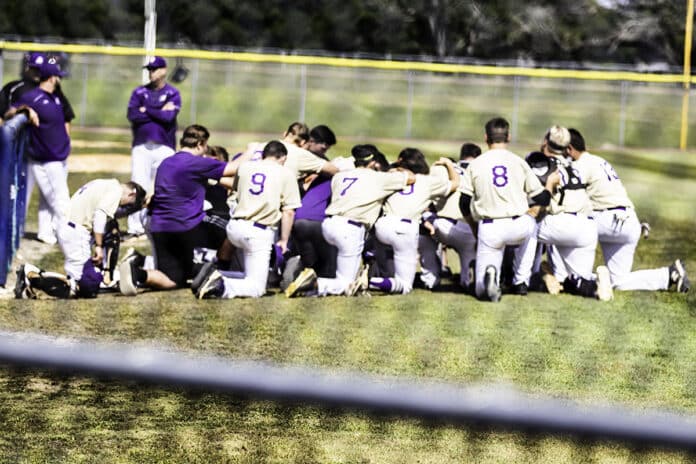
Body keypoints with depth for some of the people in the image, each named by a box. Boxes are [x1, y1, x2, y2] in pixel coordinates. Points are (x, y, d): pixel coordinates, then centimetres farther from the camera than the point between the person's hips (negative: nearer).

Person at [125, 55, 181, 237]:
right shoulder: (139, 92, 11)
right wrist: (159, 112, -8)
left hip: (164, 146, -1)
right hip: (141, 146, 1)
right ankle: (135, 225, -4)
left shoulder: (173, 94, 5)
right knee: (139, 186, -5)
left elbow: (169, 117, -12)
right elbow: (132, 115, -5)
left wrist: (146, 110, -5)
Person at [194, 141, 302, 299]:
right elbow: (289, 211, -3)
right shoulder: (286, 174, 2)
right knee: (256, 288, -4)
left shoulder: (245, 167, 12)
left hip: (235, 227, 5)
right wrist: (284, 240, 5)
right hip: (260, 233, -5)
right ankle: (221, 287, -33)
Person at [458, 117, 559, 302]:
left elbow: (464, 204, 4)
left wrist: (474, 229, 21)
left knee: (482, 291, 8)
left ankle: (490, 273, -29)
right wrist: (550, 183, 27)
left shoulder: (475, 164, 4)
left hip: (489, 229, 0)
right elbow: (542, 200, 5)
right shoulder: (519, 162, 3)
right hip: (518, 227, 0)